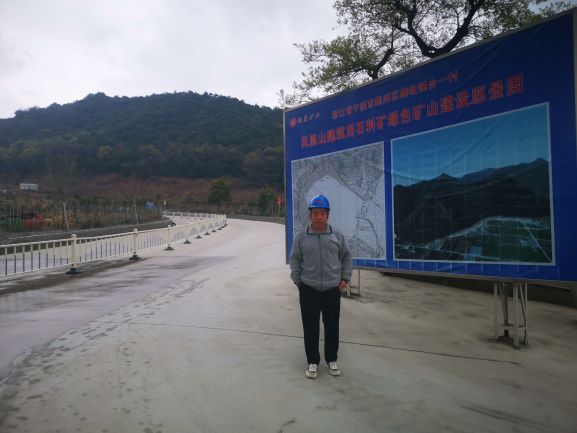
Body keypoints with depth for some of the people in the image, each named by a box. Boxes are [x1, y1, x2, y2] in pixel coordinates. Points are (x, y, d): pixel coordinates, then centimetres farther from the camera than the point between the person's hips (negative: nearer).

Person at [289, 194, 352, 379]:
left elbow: (347, 257, 8)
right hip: (308, 290, -1)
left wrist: (345, 278, 3)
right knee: (310, 327, 6)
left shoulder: (337, 235, 1)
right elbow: (294, 260, 5)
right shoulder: (301, 237, -2)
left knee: (332, 326, 11)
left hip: (332, 290, 1)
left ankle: (332, 360, 29)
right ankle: (313, 362, 21)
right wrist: (297, 280, 0)